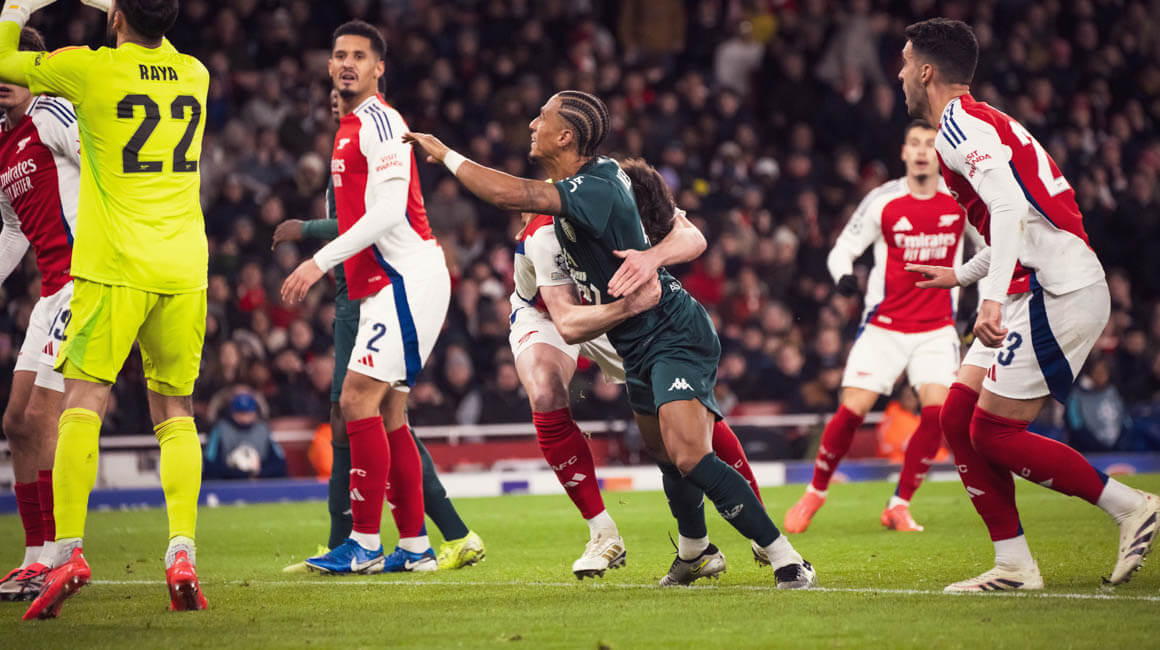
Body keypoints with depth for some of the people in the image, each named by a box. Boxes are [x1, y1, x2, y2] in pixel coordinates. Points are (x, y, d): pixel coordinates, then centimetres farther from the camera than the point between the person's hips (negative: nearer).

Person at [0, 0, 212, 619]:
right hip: (184, 267, 4)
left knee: (83, 400, -4)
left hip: (114, 266, -4)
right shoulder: (194, 74, 8)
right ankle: (182, 553, -3)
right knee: (175, 411, 9)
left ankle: (68, 549, -16)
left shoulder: (87, 69, -6)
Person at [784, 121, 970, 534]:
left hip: (937, 327, 1)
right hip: (884, 325, -1)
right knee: (851, 411, -9)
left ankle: (899, 506, -2)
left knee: (937, 412, -17)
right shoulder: (882, 201, -6)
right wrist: (843, 274, -23)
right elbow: (843, 249, -1)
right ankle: (815, 492, 15)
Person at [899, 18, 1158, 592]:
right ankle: (1014, 565, 6)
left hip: (1056, 295, -10)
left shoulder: (959, 126, -10)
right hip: (1040, 292, 10)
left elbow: (1011, 206, -26)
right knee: (957, 418, 6)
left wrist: (994, 297, -35)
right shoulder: (980, 123, 21)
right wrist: (961, 275, 42)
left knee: (993, 433, -7)